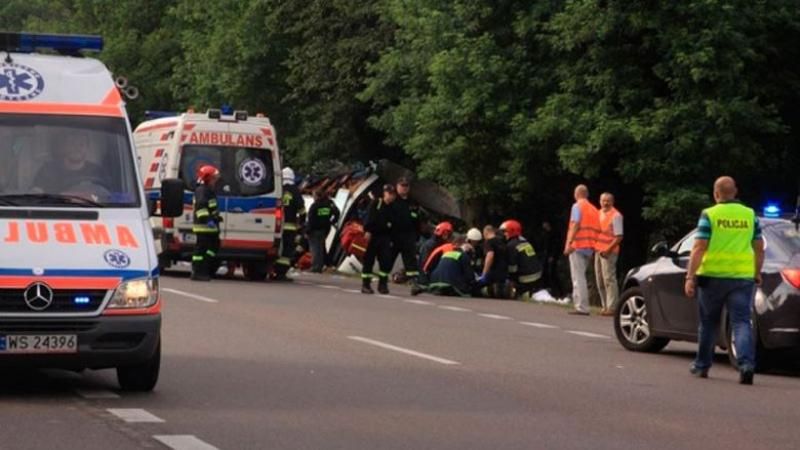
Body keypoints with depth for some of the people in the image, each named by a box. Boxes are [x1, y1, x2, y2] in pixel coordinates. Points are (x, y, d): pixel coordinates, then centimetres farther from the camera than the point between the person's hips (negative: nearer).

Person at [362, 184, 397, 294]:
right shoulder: (376, 203, -1)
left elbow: (394, 225, 11)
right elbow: (369, 218, -8)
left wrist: (392, 240, 6)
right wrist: (368, 231, -18)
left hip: (385, 237, 3)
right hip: (373, 236, -3)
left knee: (386, 261, -5)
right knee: (369, 260, 1)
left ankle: (383, 284, 5)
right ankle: (366, 285, 6)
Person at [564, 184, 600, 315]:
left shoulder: (577, 206, -5)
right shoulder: (593, 209, 17)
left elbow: (575, 225, -16)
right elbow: (597, 229, 14)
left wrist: (569, 243, -18)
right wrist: (593, 245, 18)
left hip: (578, 245, -8)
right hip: (590, 248, 8)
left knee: (578, 277, -8)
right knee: (580, 276, 16)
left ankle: (582, 307, -13)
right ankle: (580, 304, 16)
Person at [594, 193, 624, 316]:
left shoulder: (616, 216, -9)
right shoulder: (599, 213, 15)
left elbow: (619, 237, -13)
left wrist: (608, 249, -20)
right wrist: (594, 246, 12)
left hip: (609, 252, -9)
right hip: (598, 250, 9)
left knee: (609, 279, -11)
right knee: (600, 280, 10)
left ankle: (612, 307, -11)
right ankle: (605, 306, 17)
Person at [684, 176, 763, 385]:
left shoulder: (709, 215, -4)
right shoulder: (750, 215, 6)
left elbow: (699, 248, -11)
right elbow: (759, 249, 11)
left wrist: (690, 276, -11)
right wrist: (757, 274, 24)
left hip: (713, 276, -2)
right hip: (742, 277, 2)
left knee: (708, 323, 14)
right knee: (741, 322, -2)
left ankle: (702, 366, 25)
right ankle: (746, 364, -21)